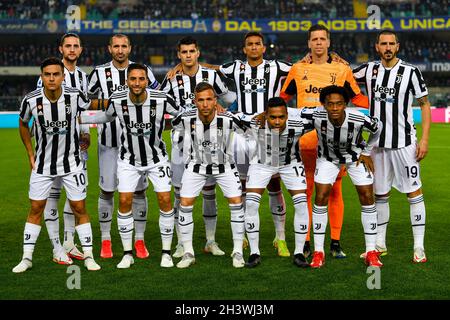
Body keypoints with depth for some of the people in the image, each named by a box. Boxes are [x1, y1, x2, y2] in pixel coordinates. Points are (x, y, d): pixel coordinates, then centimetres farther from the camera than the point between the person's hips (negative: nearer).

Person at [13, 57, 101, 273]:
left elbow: (92, 106, 7)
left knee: (79, 208, 1)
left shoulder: (74, 96, -16)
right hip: (42, 164, 1)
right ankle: (27, 258, 12)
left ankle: (88, 256, 11)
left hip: (71, 163, 0)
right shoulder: (31, 100, -13)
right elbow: (23, 124, 7)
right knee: (36, 209, 4)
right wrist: (30, 154, 5)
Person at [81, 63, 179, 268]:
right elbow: (107, 116, 8)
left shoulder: (161, 99, -20)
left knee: (165, 200, -7)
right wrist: (79, 119, 5)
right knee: (124, 201, -6)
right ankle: (127, 254, 8)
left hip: (157, 158, -1)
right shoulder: (116, 100, -15)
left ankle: (166, 253, 8)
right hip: (129, 159, 1)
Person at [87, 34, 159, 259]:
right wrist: (108, 103, -7)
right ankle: (106, 241, 14)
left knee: (139, 190, 3)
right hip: (109, 140, 0)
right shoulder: (99, 73, 2)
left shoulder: (143, 71, 3)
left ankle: (139, 240, 13)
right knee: (107, 190, 2)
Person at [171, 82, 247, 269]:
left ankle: (238, 251, 6)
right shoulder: (186, 119, -24)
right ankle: (188, 253, 5)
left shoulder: (228, 119, -26)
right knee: (185, 204, -8)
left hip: (224, 165, 0)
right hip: (196, 165, 0)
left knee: (236, 202, -8)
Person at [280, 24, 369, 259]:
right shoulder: (298, 69, 9)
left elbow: (358, 99, 13)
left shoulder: (341, 69, 6)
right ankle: (305, 243, 11)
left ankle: (335, 243, 9)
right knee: (306, 191, 4)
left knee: (334, 191, 2)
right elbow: (283, 98, 20)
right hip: (305, 139, 1)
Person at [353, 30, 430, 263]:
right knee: (380, 194, 10)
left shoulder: (411, 72, -4)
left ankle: (419, 246, 3)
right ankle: (379, 244, 21)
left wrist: (424, 139, -9)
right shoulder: (369, 69, 6)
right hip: (378, 142, 4)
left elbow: (425, 104, -1)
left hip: (404, 142, -4)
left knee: (413, 191, -3)